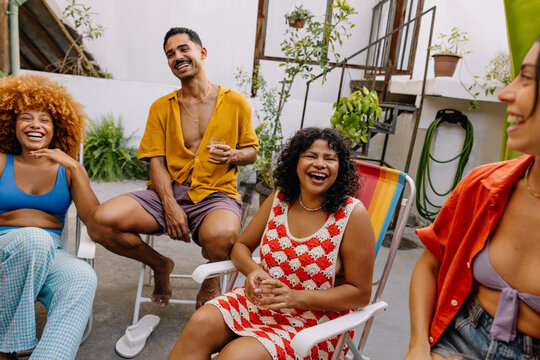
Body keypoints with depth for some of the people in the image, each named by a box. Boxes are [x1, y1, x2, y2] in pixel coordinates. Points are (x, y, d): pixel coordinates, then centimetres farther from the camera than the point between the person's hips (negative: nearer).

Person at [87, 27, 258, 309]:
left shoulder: (236, 102, 9)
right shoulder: (161, 107, 14)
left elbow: (251, 151, 16)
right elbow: (156, 162, 5)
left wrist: (233, 156, -11)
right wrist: (170, 206, -12)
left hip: (216, 193, -2)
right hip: (167, 192, 3)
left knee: (222, 236, -39)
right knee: (100, 221, -22)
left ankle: (211, 280, 3)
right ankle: (160, 265, 9)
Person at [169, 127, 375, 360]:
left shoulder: (353, 214, -13)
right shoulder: (280, 199, 0)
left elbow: (360, 293, -11)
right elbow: (241, 246, 9)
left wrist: (296, 297, -21)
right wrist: (253, 271, -15)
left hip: (313, 321, -4)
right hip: (260, 300, 5)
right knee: (200, 323, -20)